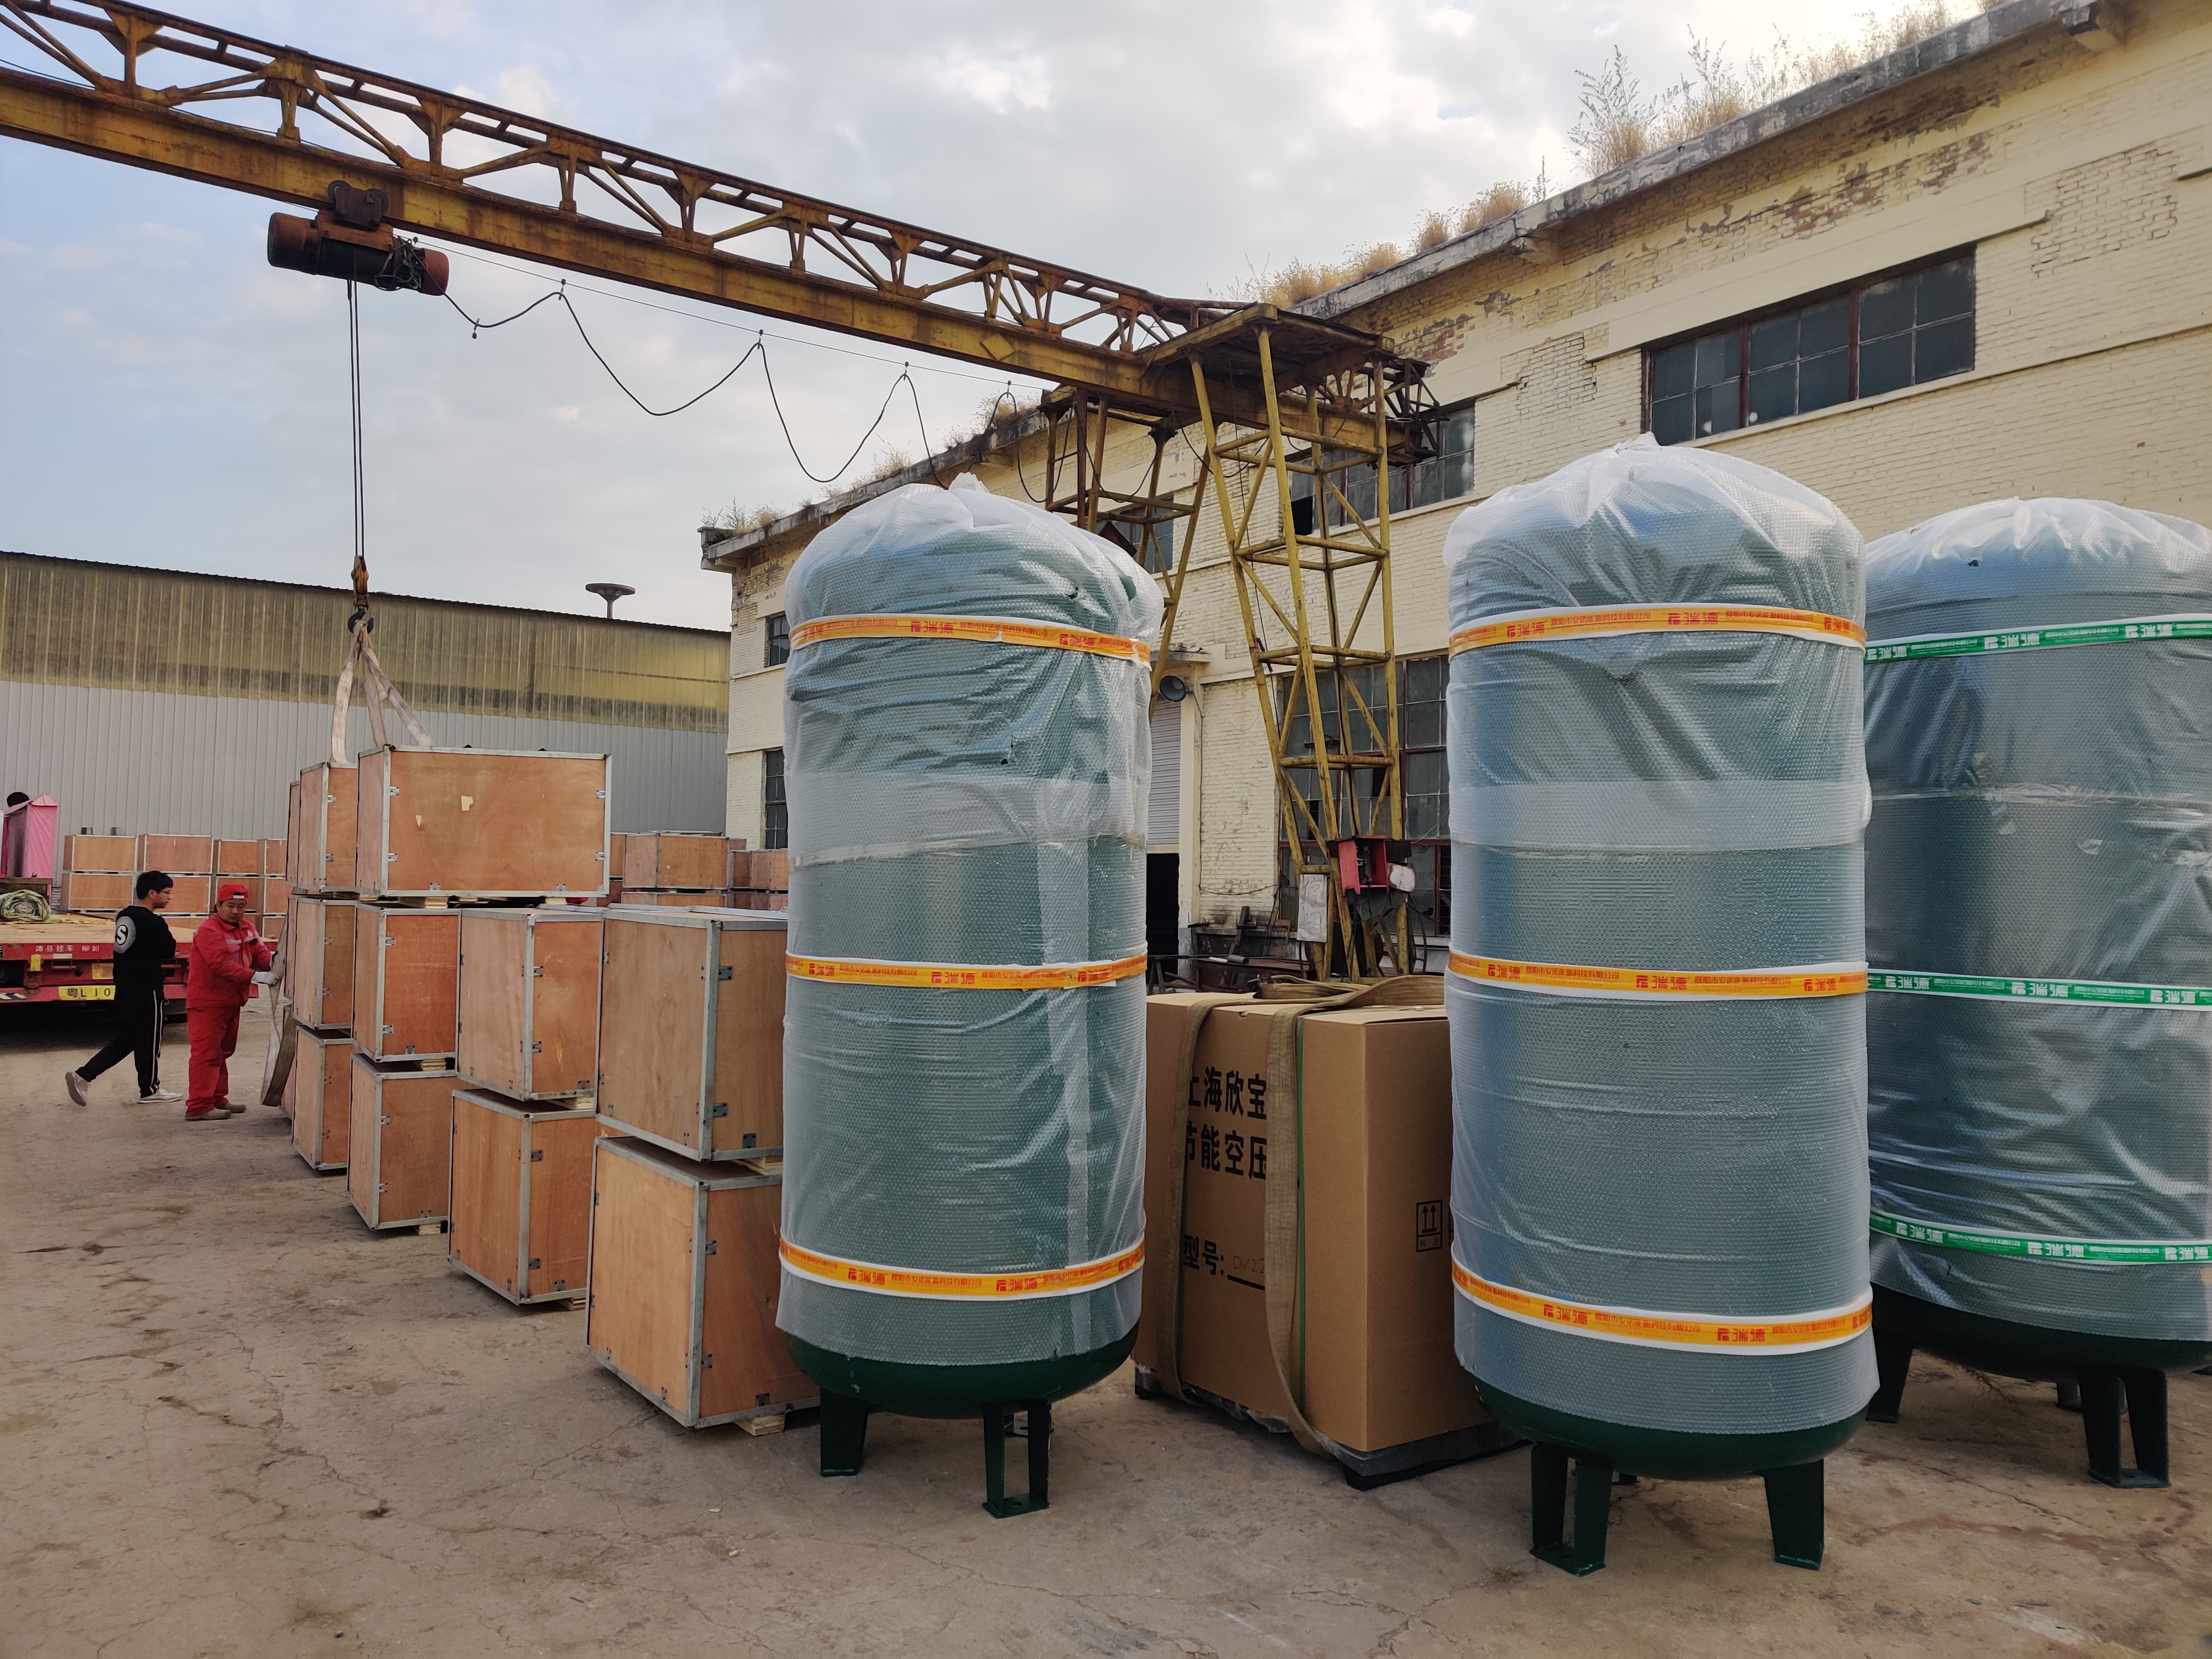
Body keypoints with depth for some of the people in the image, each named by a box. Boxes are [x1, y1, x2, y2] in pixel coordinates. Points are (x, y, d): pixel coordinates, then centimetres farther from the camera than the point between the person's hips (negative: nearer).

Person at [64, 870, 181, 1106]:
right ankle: (150, 1090, 18)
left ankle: (82, 1076, 6)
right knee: (149, 1041, 6)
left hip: (123, 989, 8)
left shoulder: (124, 916, 8)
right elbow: (170, 952, -7)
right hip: (146, 991, -8)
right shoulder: (154, 923, -18)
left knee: (124, 1041, 16)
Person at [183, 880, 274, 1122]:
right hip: (207, 1002, -9)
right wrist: (255, 977, -35)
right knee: (207, 1053, -8)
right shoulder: (209, 930, -17)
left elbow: (259, 953, 2)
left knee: (223, 1052, 17)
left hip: (231, 1001, 9)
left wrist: (272, 963, -22)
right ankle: (198, 1107, -5)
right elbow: (221, 964, -28)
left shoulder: (247, 928, 10)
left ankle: (217, 1100, 28)